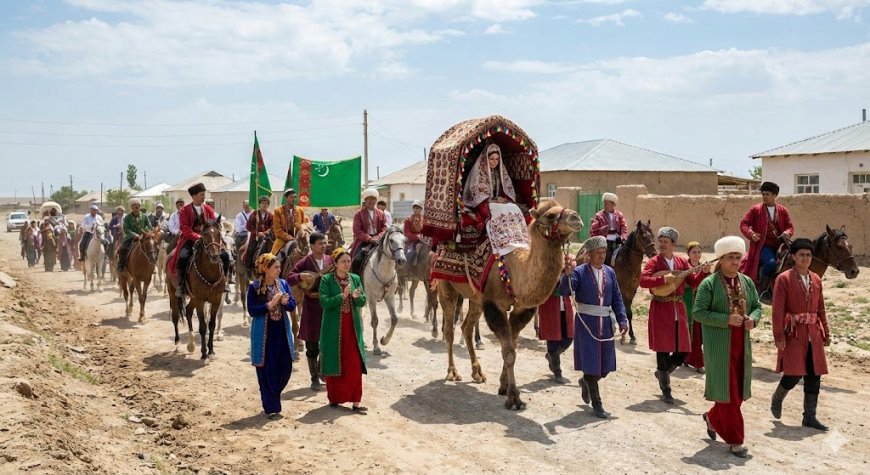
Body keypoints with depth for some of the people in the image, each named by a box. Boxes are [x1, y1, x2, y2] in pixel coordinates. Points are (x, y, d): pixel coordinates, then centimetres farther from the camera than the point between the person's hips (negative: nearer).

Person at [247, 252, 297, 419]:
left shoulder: (283, 284, 4)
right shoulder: (254, 287, -8)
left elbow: (293, 306, 3)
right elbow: (252, 310, -12)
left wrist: (285, 302, -18)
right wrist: (270, 305, -21)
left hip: (282, 331, 4)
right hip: (264, 333, -4)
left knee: (285, 368, 7)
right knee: (267, 370, 0)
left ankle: (273, 398, 32)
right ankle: (271, 407, 10)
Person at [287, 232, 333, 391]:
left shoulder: (330, 260, 4)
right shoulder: (304, 262, -7)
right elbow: (289, 279, -11)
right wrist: (301, 276, -28)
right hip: (311, 307, -3)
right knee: (312, 346, 6)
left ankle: (322, 370, 33)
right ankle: (314, 378, 17)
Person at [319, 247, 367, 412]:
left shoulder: (355, 279, 6)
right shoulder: (326, 280, -6)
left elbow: (363, 302, 3)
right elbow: (324, 303, -14)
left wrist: (357, 297, -19)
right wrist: (342, 296, -24)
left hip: (352, 327, 3)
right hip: (333, 327, -3)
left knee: (354, 365, -1)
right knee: (333, 362, 6)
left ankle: (355, 401, 3)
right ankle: (334, 398, 22)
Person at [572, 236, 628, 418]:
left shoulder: (610, 272, 7)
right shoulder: (579, 272, -7)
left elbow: (617, 299, 9)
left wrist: (622, 320, -1)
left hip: (606, 323, 5)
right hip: (586, 323, -5)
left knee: (606, 366, 9)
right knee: (591, 363, -2)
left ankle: (585, 382, 39)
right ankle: (597, 405, 11)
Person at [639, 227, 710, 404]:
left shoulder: (682, 262, 9)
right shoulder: (653, 262, -6)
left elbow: (693, 281, 5)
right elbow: (643, 281, -20)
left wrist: (704, 272, -11)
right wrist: (663, 279, -28)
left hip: (678, 309, 5)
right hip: (660, 310, -5)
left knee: (682, 352, 8)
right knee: (663, 350, 0)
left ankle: (662, 372, 35)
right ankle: (665, 391, 10)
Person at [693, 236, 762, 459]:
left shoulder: (747, 282, 9)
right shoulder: (709, 284, -9)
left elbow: (757, 305, 17)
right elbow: (698, 312, -13)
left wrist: (753, 319, -6)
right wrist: (726, 319, -21)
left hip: (742, 344, 6)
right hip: (718, 346, -6)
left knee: (738, 390, 12)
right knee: (726, 390, -1)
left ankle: (712, 417, 38)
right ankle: (734, 440, 7)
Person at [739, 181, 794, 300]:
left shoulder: (782, 210, 14)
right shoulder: (755, 209, 5)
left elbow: (790, 227, 16)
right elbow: (744, 224, 3)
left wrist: (787, 233, -8)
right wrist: (751, 234, -16)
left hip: (779, 245, 4)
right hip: (763, 245, -4)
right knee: (771, 262, -30)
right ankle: (762, 289, -8)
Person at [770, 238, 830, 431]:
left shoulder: (816, 279, 11)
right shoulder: (784, 279, -6)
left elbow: (821, 309, 17)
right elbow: (778, 310, -10)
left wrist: (826, 333, 14)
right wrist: (779, 336, -14)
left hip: (813, 334, 6)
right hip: (793, 333, -6)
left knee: (814, 377, 5)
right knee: (794, 374, -9)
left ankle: (809, 417, 14)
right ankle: (777, 399, 20)